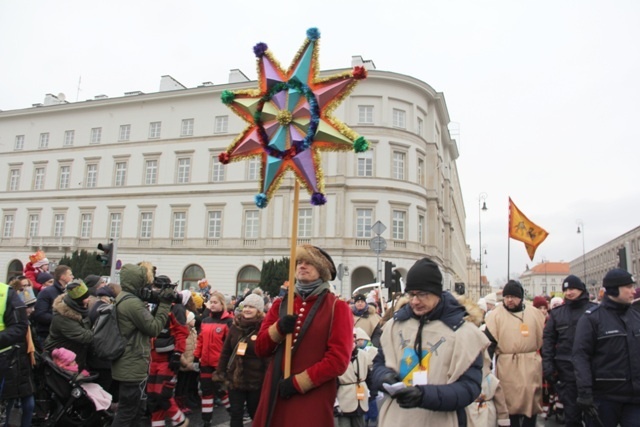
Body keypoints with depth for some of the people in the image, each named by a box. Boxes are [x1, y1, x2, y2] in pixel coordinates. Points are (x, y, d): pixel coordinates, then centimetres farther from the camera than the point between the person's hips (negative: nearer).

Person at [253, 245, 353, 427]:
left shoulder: (337, 307, -4)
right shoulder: (281, 304, 11)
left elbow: (338, 359, -12)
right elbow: (261, 348, 8)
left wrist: (298, 382, -14)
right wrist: (278, 329, -11)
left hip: (313, 399, -4)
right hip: (275, 394, 4)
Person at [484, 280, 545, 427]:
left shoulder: (534, 313, 6)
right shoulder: (496, 314, -2)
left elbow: (543, 338, 12)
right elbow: (489, 341, -5)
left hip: (531, 364, 2)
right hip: (507, 366, -2)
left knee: (532, 400, 11)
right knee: (511, 400, 6)